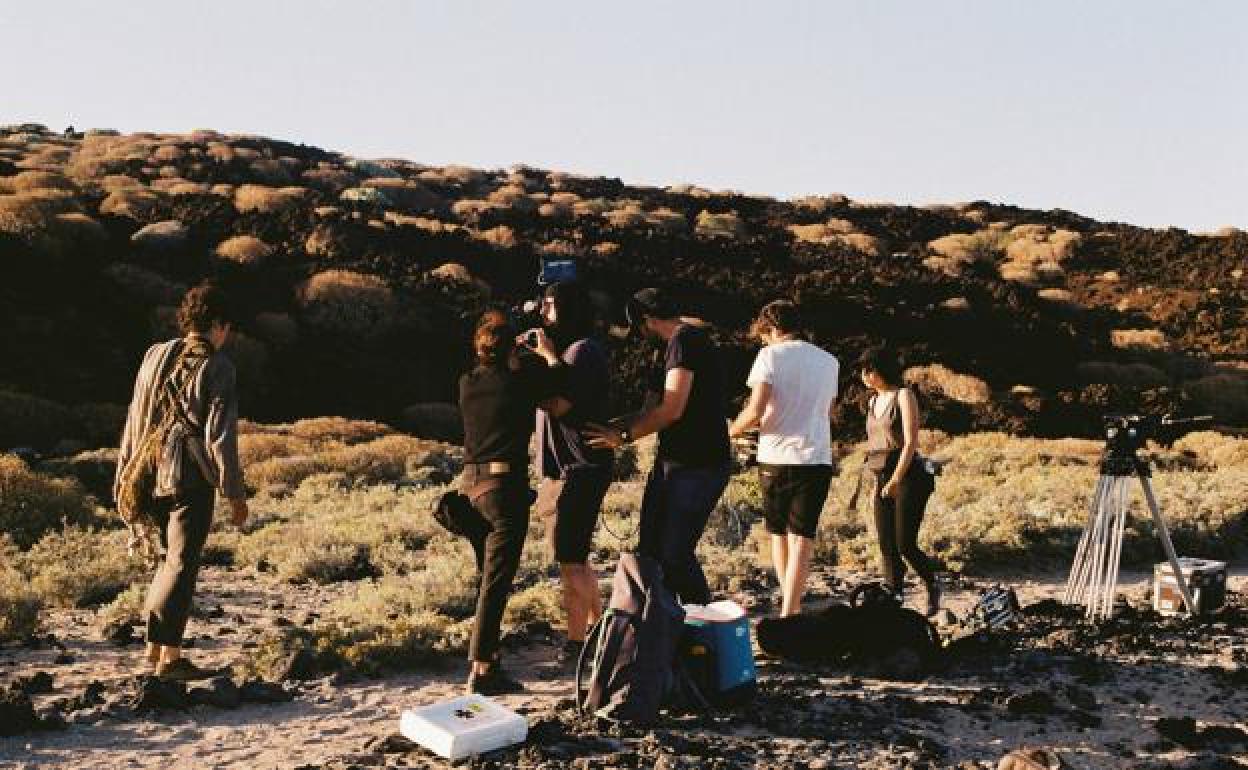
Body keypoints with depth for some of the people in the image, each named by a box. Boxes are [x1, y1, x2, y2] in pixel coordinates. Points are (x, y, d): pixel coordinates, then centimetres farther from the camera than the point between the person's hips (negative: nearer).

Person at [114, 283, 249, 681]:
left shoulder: (156, 356, 8)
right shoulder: (217, 367, -10)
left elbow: (134, 420, 12)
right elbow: (220, 435, -14)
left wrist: (124, 476, 18)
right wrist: (234, 493, -9)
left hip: (151, 476, 6)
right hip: (191, 481, -6)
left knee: (171, 558, 21)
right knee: (182, 565, 2)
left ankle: (154, 644, 25)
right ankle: (169, 655, 3)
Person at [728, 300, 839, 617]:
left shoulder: (771, 355, -3)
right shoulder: (829, 361, 12)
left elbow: (755, 411, -13)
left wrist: (731, 430, 5)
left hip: (776, 458, -2)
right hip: (817, 459, 2)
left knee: (779, 534, 16)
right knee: (802, 538, -1)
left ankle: (791, 607, 25)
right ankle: (789, 613, -10)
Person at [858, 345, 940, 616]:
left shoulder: (905, 395, -8)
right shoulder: (873, 401, 14)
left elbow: (911, 442, -16)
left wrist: (896, 480, -23)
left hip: (909, 478, -7)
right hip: (883, 481, 7)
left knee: (906, 545, -7)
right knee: (887, 548, 0)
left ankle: (932, 586, 18)